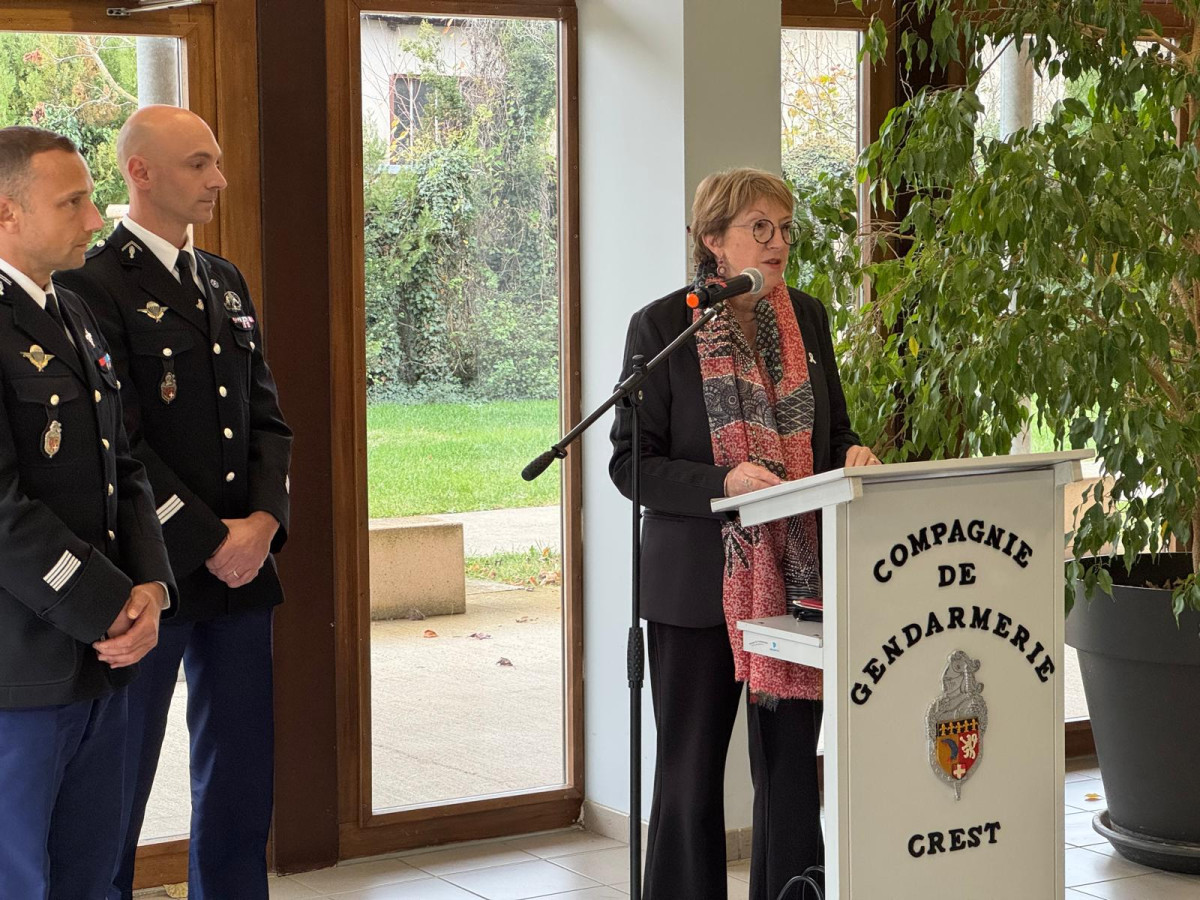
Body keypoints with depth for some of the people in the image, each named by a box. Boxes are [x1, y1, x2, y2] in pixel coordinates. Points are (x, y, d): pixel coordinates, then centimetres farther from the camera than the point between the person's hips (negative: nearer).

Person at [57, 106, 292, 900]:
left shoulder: (227, 283, 14)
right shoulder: (95, 286, -11)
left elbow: (266, 415, 13)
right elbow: (117, 443, -16)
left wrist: (264, 520, -4)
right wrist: (208, 542, -15)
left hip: (244, 567, 7)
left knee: (242, 777, 11)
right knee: (118, 783, 5)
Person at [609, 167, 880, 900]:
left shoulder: (807, 319, 8)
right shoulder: (664, 326, -6)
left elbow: (835, 432, 18)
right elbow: (630, 463, -8)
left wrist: (853, 455, -6)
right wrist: (723, 483, -22)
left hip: (799, 578, 4)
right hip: (700, 585, -4)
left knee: (792, 770, 8)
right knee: (691, 775, 5)